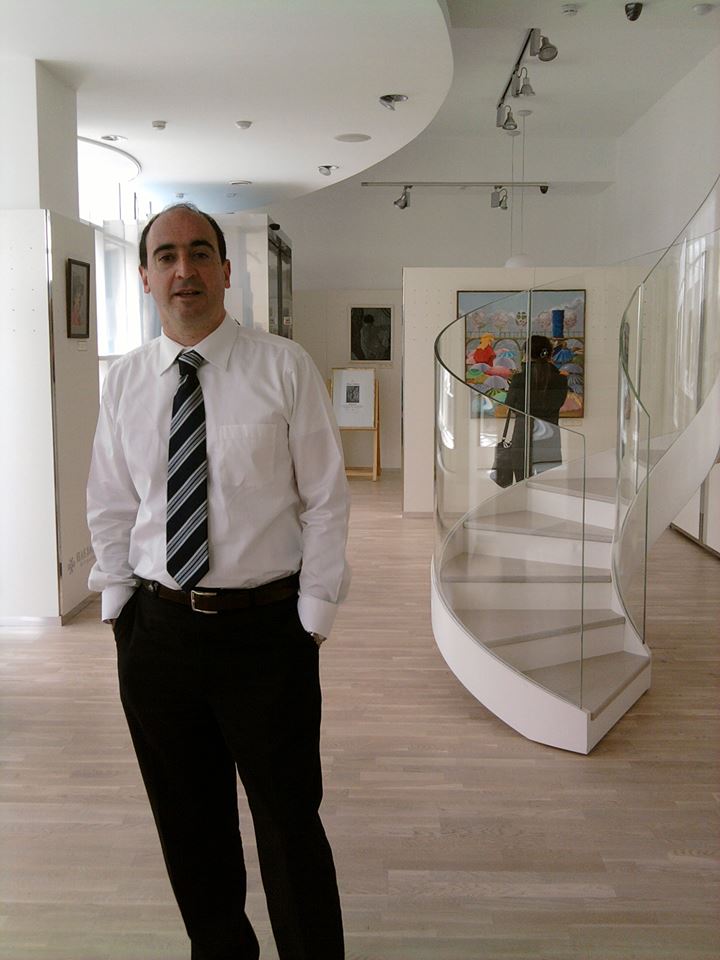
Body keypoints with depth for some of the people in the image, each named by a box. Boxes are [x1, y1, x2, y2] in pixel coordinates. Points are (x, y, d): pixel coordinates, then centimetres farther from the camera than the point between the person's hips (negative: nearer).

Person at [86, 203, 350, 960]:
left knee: (289, 825, 8)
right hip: (157, 630, 4)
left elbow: (324, 501, -5)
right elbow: (110, 507, 11)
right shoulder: (124, 380, 4)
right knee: (188, 826, 17)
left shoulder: (285, 368, -6)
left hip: (265, 628, -3)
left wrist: (313, 615, -7)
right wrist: (118, 606, 6)